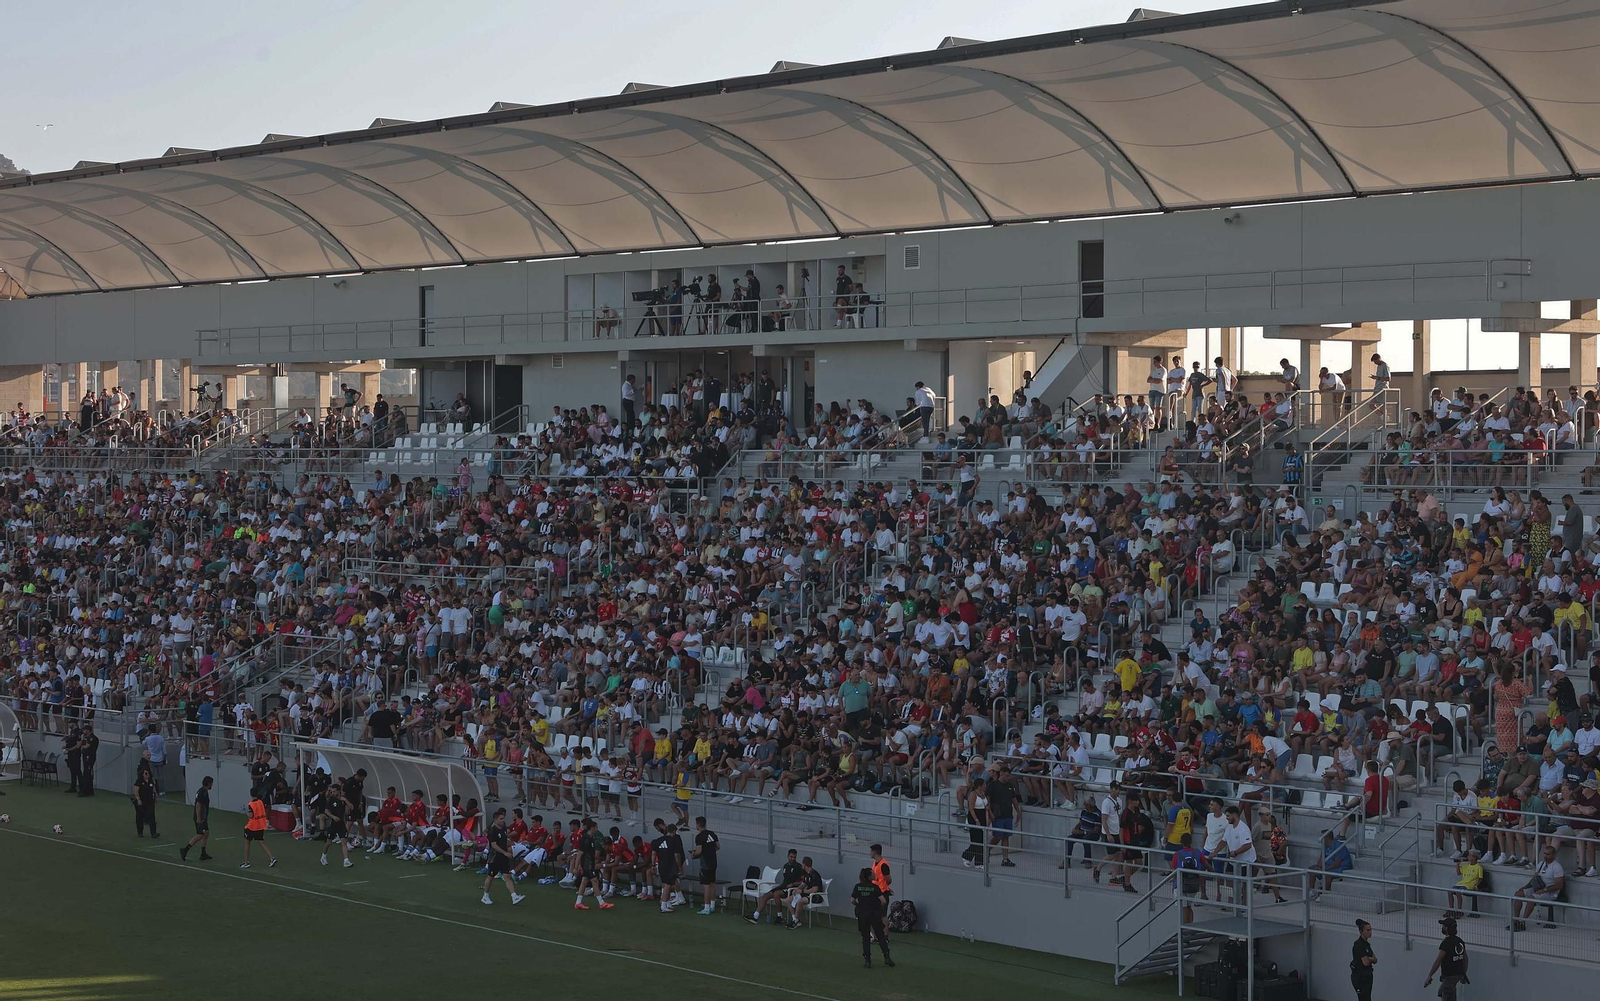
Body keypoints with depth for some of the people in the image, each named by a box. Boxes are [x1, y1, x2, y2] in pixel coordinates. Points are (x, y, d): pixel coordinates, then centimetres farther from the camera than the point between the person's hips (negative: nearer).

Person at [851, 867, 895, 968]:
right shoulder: (874, 887, -8)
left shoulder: (857, 887, 0)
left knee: (865, 938, 11)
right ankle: (887, 958, 6)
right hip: (874, 914, -2)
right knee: (881, 936, 12)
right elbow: (883, 901, -14)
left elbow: (852, 900, 0)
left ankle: (867, 960, 5)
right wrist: (880, 906, 8)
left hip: (862, 915, 2)